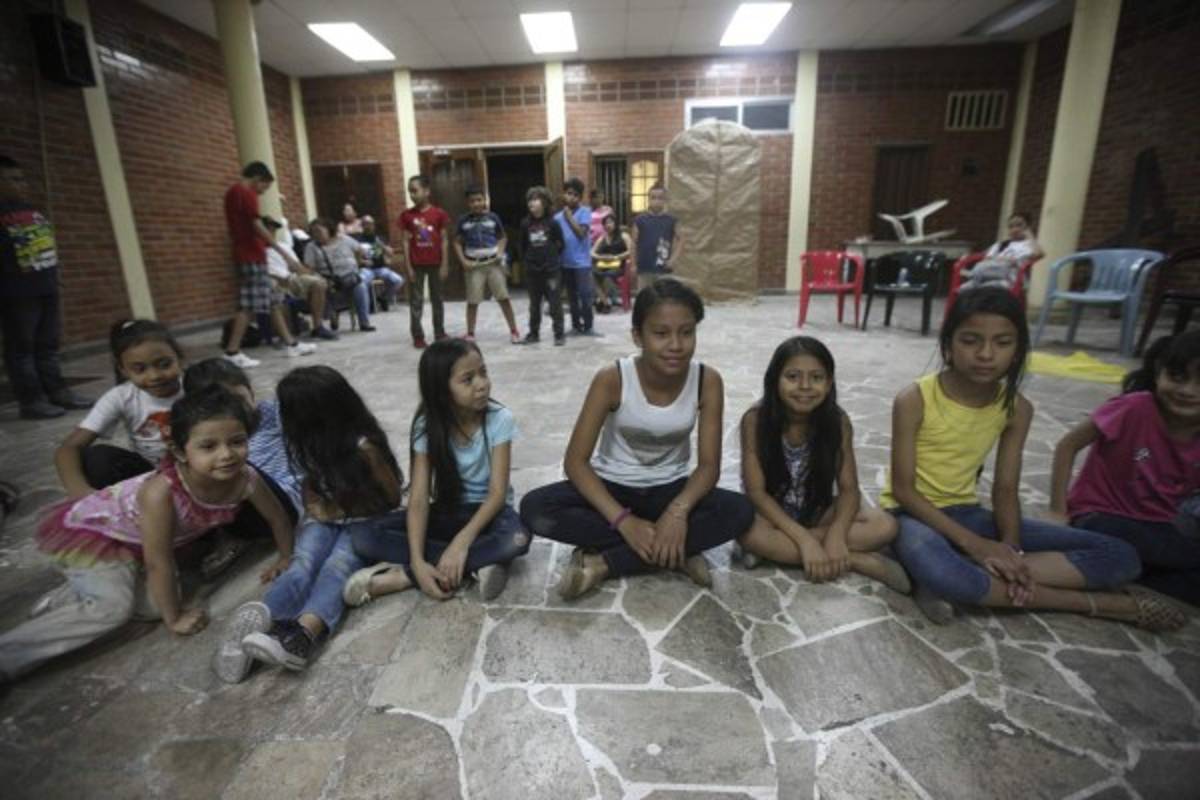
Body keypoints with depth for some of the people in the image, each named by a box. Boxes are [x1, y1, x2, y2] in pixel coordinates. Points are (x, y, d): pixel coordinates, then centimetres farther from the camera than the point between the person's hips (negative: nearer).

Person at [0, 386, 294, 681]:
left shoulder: (245, 479, -26)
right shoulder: (161, 492, -41)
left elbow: (277, 517, -6)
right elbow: (158, 563, -28)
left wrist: (286, 560, 5)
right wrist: (175, 618, -17)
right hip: (84, 528, -6)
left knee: (156, 601, -6)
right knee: (114, 605, -22)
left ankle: (69, 597, 15)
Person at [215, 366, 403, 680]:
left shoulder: (363, 447, -15)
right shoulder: (307, 443, -2)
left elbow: (392, 498, -7)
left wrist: (339, 510, -4)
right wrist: (314, 506, -4)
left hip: (365, 520, -3)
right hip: (324, 517, 3)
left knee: (338, 566, -35)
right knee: (304, 563, -30)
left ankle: (302, 633, -64)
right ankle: (257, 619, -59)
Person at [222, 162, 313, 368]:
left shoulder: (233, 192, 19)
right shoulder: (247, 194, -11)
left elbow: (236, 227, 21)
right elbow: (258, 228, -19)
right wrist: (285, 254, -20)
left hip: (246, 254, 10)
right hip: (252, 256, -10)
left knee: (273, 301, 12)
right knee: (248, 305, -9)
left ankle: (291, 343, 16)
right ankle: (232, 352, -7)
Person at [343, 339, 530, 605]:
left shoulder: (499, 420, -16)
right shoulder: (428, 426, -12)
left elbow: (497, 492, -19)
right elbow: (419, 498, -16)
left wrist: (461, 542, -32)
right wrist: (418, 561, -29)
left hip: (487, 511, -1)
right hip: (446, 511, 2)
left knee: (516, 538, -37)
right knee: (363, 536, -19)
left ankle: (402, 576, -24)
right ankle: (475, 565, -22)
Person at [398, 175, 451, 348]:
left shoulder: (438, 213, -2)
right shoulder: (407, 215, 0)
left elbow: (443, 240, 0)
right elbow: (406, 242, 0)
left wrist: (445, 264, -4)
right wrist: (408, 266, -6)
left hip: (435, 264, 0)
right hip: (416, 264, 0)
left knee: (437, 299, 10)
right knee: (416, 301, 2)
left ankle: (440, 333, 21)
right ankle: (418, 336, 9)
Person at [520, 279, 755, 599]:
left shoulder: (708, 381, -16)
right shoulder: (612, 380, -22)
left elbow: (709, 464, -13)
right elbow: (575, 461, -20)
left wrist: (679, 509, -33)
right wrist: (624, 521, -30)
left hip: (669, 489, 1)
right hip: (612, 486, -1)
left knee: (741, 512, -27)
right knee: (534, 509, -28)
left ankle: (602, 562, -22)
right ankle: (676, 553, -22)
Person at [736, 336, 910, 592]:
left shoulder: (838, 421, -14)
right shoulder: (755, 419, -22)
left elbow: (849, 489, -11)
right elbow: (756, 491, -22)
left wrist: (836, 533, -31)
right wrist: (803, 539, -31)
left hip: (817, 512, 3)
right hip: (771, 512, -2)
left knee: (884, 525, -20)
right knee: (748, 532, -36)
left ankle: (775, 547, -22)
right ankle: (860, 561, -23)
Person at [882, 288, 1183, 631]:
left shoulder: (1017, 408, -3)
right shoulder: (914, 400, -19)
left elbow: (1005, 489, 1)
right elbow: (902, 488, -17)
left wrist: (1010, 546, -18)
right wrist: (971, 544, -23)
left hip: (967, 512, 6)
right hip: (915, 512, -5)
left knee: (1119, 556, -4)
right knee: (936, 569, -42)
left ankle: (959, 582, -20)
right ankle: (1093, 602, -14)